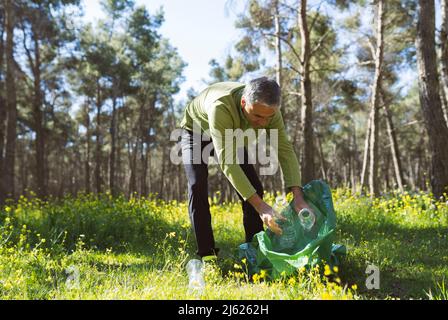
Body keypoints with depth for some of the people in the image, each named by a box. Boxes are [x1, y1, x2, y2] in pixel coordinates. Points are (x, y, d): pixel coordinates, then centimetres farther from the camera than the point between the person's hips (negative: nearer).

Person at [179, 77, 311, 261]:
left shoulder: (268, 109, -29)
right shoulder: (221, 107, -46)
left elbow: (285, 150, -28)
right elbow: (227, 162, -49)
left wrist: (298, 196, -42)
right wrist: (260, 206, -54)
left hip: (229, 135, 4)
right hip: (196, 133, -4)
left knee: (253, 188, -8)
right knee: (198, 188, -23)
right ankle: (207, 254, -14)